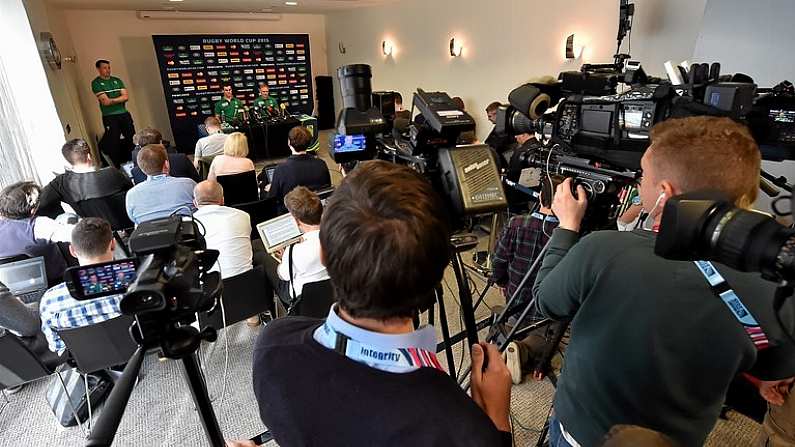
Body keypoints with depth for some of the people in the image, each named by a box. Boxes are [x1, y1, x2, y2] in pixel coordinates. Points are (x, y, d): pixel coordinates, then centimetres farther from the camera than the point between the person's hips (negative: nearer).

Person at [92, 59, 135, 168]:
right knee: (114, 143, -3)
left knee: (133, 139, 4)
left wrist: (111, 100, -10)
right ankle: (118, 167, 2)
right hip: (109, 117, -4)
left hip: (124, 114, 4)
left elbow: (126, 97, 0)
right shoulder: (96, 83, -1)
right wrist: (120, 99, -5)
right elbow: (105, 101, -12)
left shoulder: (117, 80, 13)